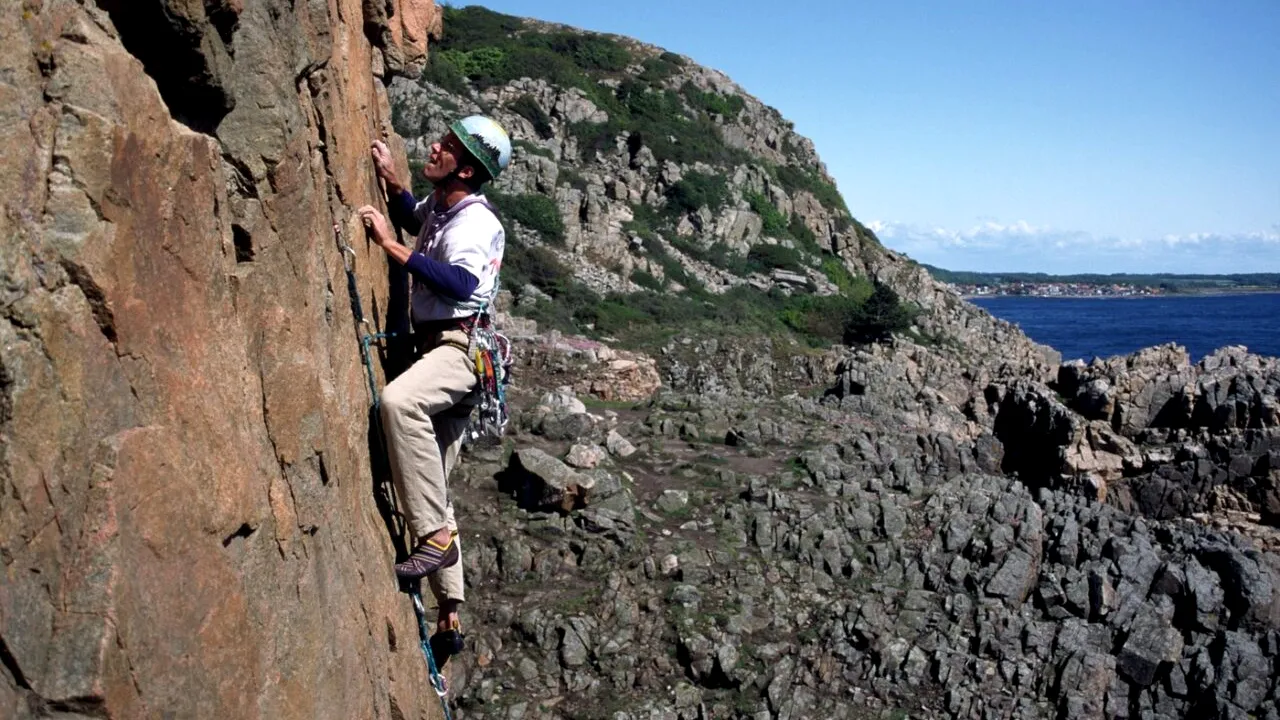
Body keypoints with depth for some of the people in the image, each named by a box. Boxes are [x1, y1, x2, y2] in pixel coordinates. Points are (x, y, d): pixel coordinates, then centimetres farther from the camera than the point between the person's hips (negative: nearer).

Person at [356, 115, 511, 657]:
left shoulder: (475, 221, -12)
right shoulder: (437, 209, 15)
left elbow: (459, 282, -28)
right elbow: (412, 220, 39)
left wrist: (391, 244, -23)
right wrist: (391, 181, 20)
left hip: (461, 345, -10)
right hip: (433, 347, 10)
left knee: (399, 400, -41)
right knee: (432, 483, 10)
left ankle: (436, 534, -33)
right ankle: (450, 616, 18)